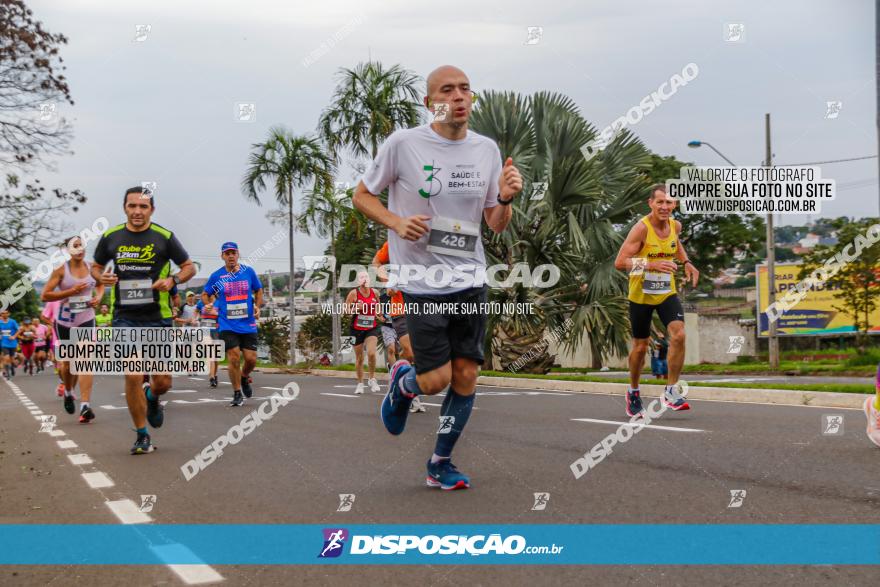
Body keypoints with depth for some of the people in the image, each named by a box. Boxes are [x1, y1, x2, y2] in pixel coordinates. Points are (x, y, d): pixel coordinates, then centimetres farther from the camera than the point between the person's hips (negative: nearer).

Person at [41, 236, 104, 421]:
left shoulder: (92, 268, 1)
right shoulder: (61, 271, -8)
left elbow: (100, 284, 23)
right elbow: (44, 295, -12)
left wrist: (98, 296, 1)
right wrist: (70, 292, -21)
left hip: (86, 320, 1)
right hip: (65, 322, -1)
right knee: (68, 363, 12)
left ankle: (85, 406, -18)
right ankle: (68, 392, 43)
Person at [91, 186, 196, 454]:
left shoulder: (164, 237, -3)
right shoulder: (111, 237, 3)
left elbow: (189, 266, 6)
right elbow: (96, 266, 17)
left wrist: (172, 280, -15)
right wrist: (101, 277, -6)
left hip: (158, 318, 0)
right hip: (125, 318, 0)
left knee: (163, 381, 3)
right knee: (132, 377, -9)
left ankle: (152, 397, 41)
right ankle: (142, 436, 7)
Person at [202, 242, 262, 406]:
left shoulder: (249, 272, 3)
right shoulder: (216, 276, 0)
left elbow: (258, 290, 17)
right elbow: (205, 295, 13)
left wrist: (257, 306, 2)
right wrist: (211, 307, -5)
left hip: (248, 324, 2)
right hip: (228, 326, -2)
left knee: (251, 358, -2)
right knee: (234, 358, -10)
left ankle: (244, 378, 33)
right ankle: (237, 394, 5)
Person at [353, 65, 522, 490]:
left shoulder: (487, 149, 5)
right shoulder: (403, 144, -9)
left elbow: (495, 224, 10)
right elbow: (362, 195, 2)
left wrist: (505, 198, -12)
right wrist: (396, 222, -15)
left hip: (471, 280, 4)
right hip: (422, 282, -4)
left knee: (466, 375, 3)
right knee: (436, 380, -5)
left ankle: (440, 463, 20)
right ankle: (402, 382, 31)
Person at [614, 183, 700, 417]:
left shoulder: (675, 225, -2)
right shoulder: (642, 228, -20)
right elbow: (620, 262, -26)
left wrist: (686, 262, 8)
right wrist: (652, 265, -36)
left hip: (667, 293, 4)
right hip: (641, 295, -4)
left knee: (678, 335, -18)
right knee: (640, 346, 8)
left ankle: (671, 391, -5)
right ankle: (633, 393, 32)